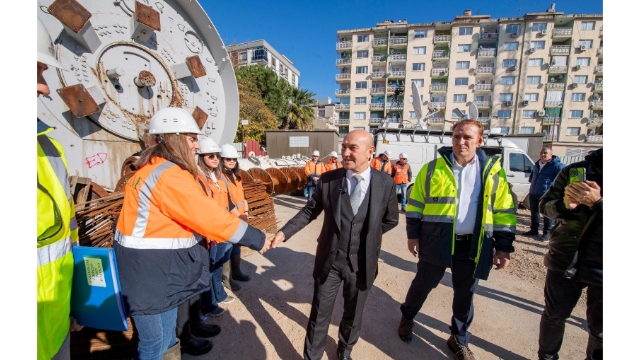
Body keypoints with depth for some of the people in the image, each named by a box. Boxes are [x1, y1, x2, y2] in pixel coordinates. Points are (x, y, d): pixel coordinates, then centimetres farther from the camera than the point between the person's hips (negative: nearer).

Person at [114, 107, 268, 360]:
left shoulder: (156, 169, 9)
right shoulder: (169, 174, -24)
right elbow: (209, 216, -25)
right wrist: (256, 238, -17)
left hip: (160, 268, 10)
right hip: (148, 273, -10)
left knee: (165, 332, 23)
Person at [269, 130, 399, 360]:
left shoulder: (385, 183, -9)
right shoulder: (328, 179, -10)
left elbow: (391, 220, 4)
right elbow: (310, 210, 0)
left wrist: (367, 236, 1)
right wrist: (284, 232, -10)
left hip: (362, 263, 1)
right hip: (329, 260, -1)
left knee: (353, 315, 23)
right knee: (319, 316, 13)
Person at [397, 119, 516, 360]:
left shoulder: (493, 170, 1)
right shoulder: (433, 168, -3)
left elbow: (504, 211, 3)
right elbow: (416, 203, 0)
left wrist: (503, 247, 0)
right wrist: (413, 234, -2)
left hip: (473, 245, 2)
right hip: (436, 241, -1)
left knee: (465, 294, 16)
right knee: (423, 283, 14)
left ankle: (459, 340, 38)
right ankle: (407, 317, 41)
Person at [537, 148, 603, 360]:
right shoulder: (576, 170, -2)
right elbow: (544, 205, -1)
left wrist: (597, 203, -28)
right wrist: (563, 204, -20)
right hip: (564, 260, 1)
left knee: (600, 329, 13)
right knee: (554, 315, 17)